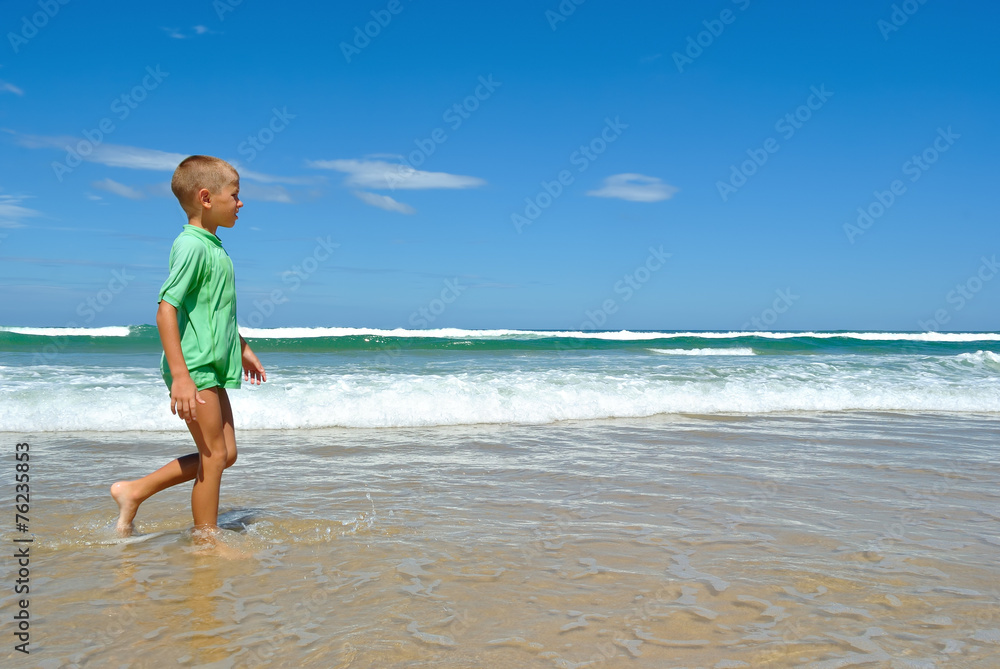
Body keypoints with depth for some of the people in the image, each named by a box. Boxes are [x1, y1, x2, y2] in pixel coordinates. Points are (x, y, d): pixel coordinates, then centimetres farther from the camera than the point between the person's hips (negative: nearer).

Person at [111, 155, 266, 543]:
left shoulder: (213, 248, 14)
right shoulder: (191, 246, -16)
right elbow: (166, 310, -22)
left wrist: (242, 349, 31)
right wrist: (181, 376, -26)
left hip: (212, 367, 10)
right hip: (194, 367, -10)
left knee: (225, 454, 13)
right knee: (214, 455, -1)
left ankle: (134, 492, 22)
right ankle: (207, 540, 14)